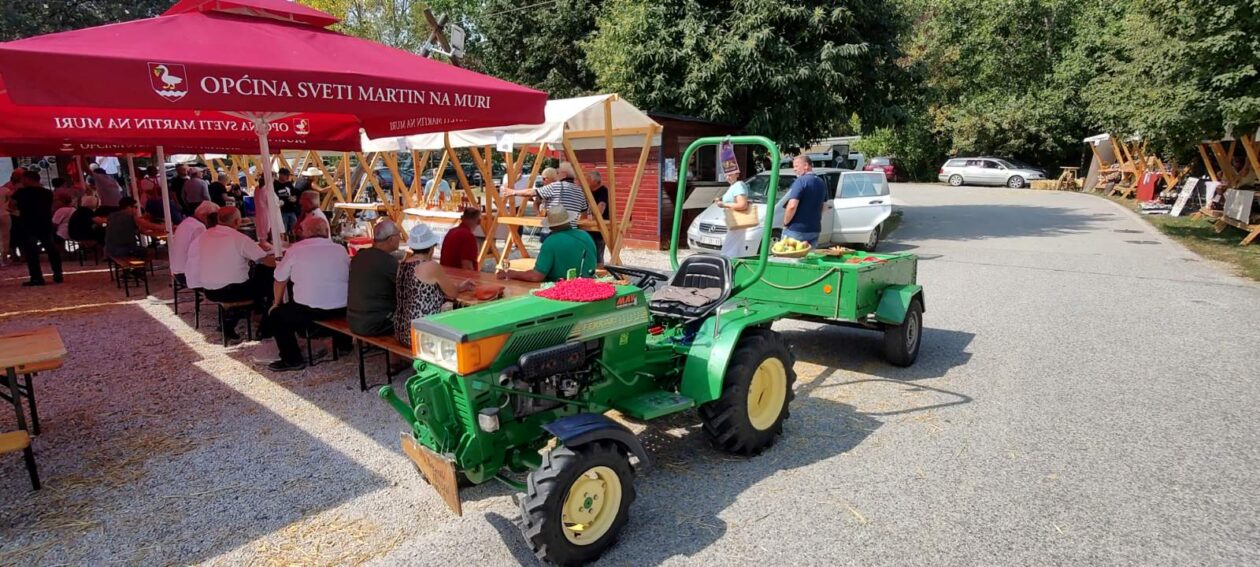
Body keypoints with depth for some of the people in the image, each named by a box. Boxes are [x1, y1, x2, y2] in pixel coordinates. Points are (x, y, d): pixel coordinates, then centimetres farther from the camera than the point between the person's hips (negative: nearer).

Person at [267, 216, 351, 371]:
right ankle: (343, 344, 46)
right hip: (342, 309, 4)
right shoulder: (340, 249, 5)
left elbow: (280, 280, 9)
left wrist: (277, 303, 27)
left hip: (309, 310, -4)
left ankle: (292, 360, 15)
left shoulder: (295, 250, -1)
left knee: (276, 316, 19)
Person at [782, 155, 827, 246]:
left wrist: (785, 223, -10)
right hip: (814, 230, 8)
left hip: (796, 230, -8)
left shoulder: (801, 181, -14)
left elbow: (792, 206, -23)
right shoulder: (821, 183, 13)